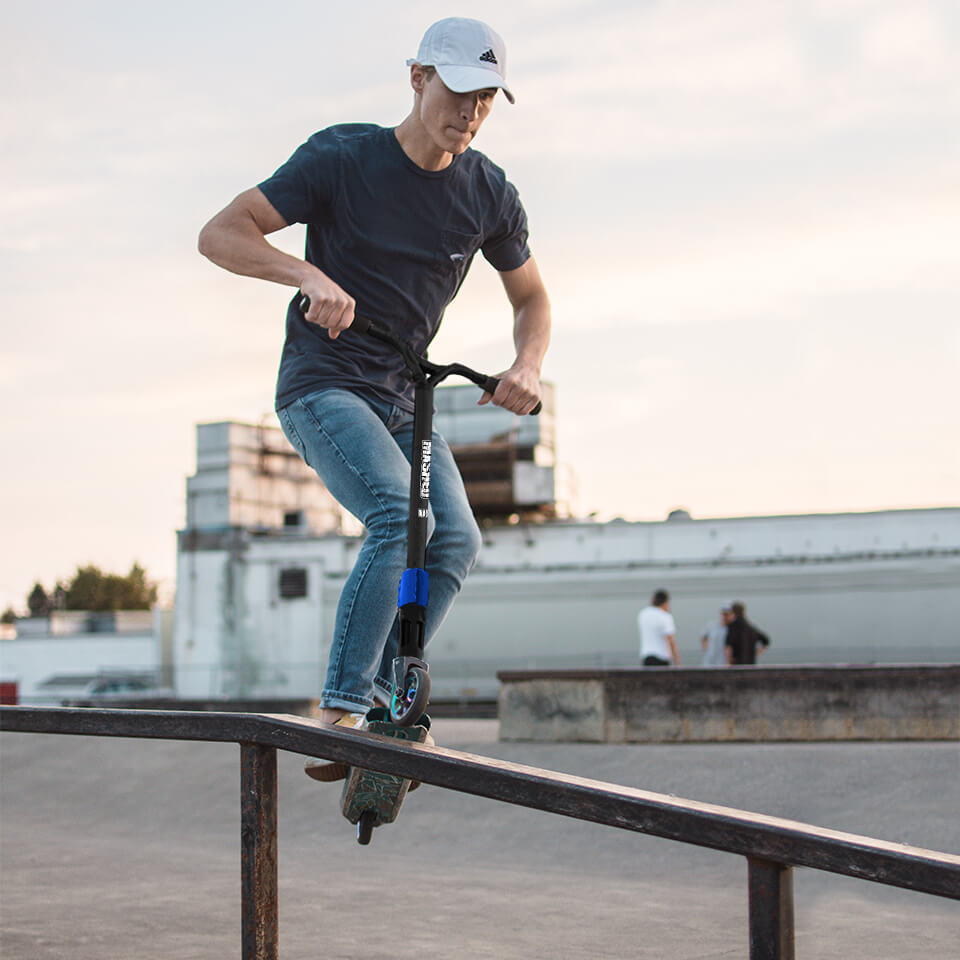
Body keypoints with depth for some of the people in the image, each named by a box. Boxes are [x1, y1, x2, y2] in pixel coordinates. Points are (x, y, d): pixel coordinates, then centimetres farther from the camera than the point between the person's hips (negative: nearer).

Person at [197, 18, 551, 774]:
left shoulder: (490, 194, 1)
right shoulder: (342, 158, -11)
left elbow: (532, 297, 15)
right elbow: (220, 235, -14)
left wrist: (528, 364, -8)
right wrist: (309, 275, -32)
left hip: (405, 398, 5)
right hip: (324, 386, -5)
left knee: (456, 540, -14)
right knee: (399, 516, -28)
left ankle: (384, 698, -3)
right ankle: (342, 709, -23)